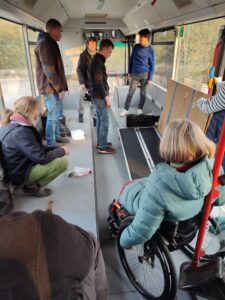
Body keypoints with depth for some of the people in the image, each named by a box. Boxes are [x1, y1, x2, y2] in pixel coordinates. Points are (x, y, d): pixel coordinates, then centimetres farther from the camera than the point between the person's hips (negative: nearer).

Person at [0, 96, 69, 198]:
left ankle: (32, 182, 11)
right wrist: (61, 151, -11)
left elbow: (36, 147, 9)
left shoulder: (11, 124, 2)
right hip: (19, 174, -10)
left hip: (18, 167, 10)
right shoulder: (21, 132, -30)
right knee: (62, 162, -17)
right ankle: (33, 186, -2)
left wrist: (56, 147, 0)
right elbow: (41, 158, -27)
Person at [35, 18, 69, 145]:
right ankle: (51, 144, 6)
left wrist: (61, 86, 19)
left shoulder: (50, 43, 19)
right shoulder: (45, 43, -14)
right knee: (53, 116, -4)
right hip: (51, 87, -10)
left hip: (56, 86, 10)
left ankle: (57, 137, 31)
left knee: (57, 114, 17)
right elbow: (48, 69, -21)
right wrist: (60, 88, -19)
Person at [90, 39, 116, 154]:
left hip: (97, 95, 10)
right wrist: (106, 97, -19)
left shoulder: (97, 60, 14)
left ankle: (100, 142, 25)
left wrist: (105, 95, 21)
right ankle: (103, 147, 2)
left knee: (100, 120, 15)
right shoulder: (98, 62, -17)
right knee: (105, 121, -5)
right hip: (99, 96, -10)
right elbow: (98, 82, -22)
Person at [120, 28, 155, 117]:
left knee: (143, 93, 8)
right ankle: (125, 109, 9)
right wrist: (129, 72, 10)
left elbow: (152, 65, -3)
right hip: (135, 74, 1)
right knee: (130, 93, 0)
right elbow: (131, 59, 11)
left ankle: (140, 109, 25)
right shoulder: (136, 47, 1)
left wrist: (150, 78, -6)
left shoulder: (151, 50, -5)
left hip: (145, 74, -1)